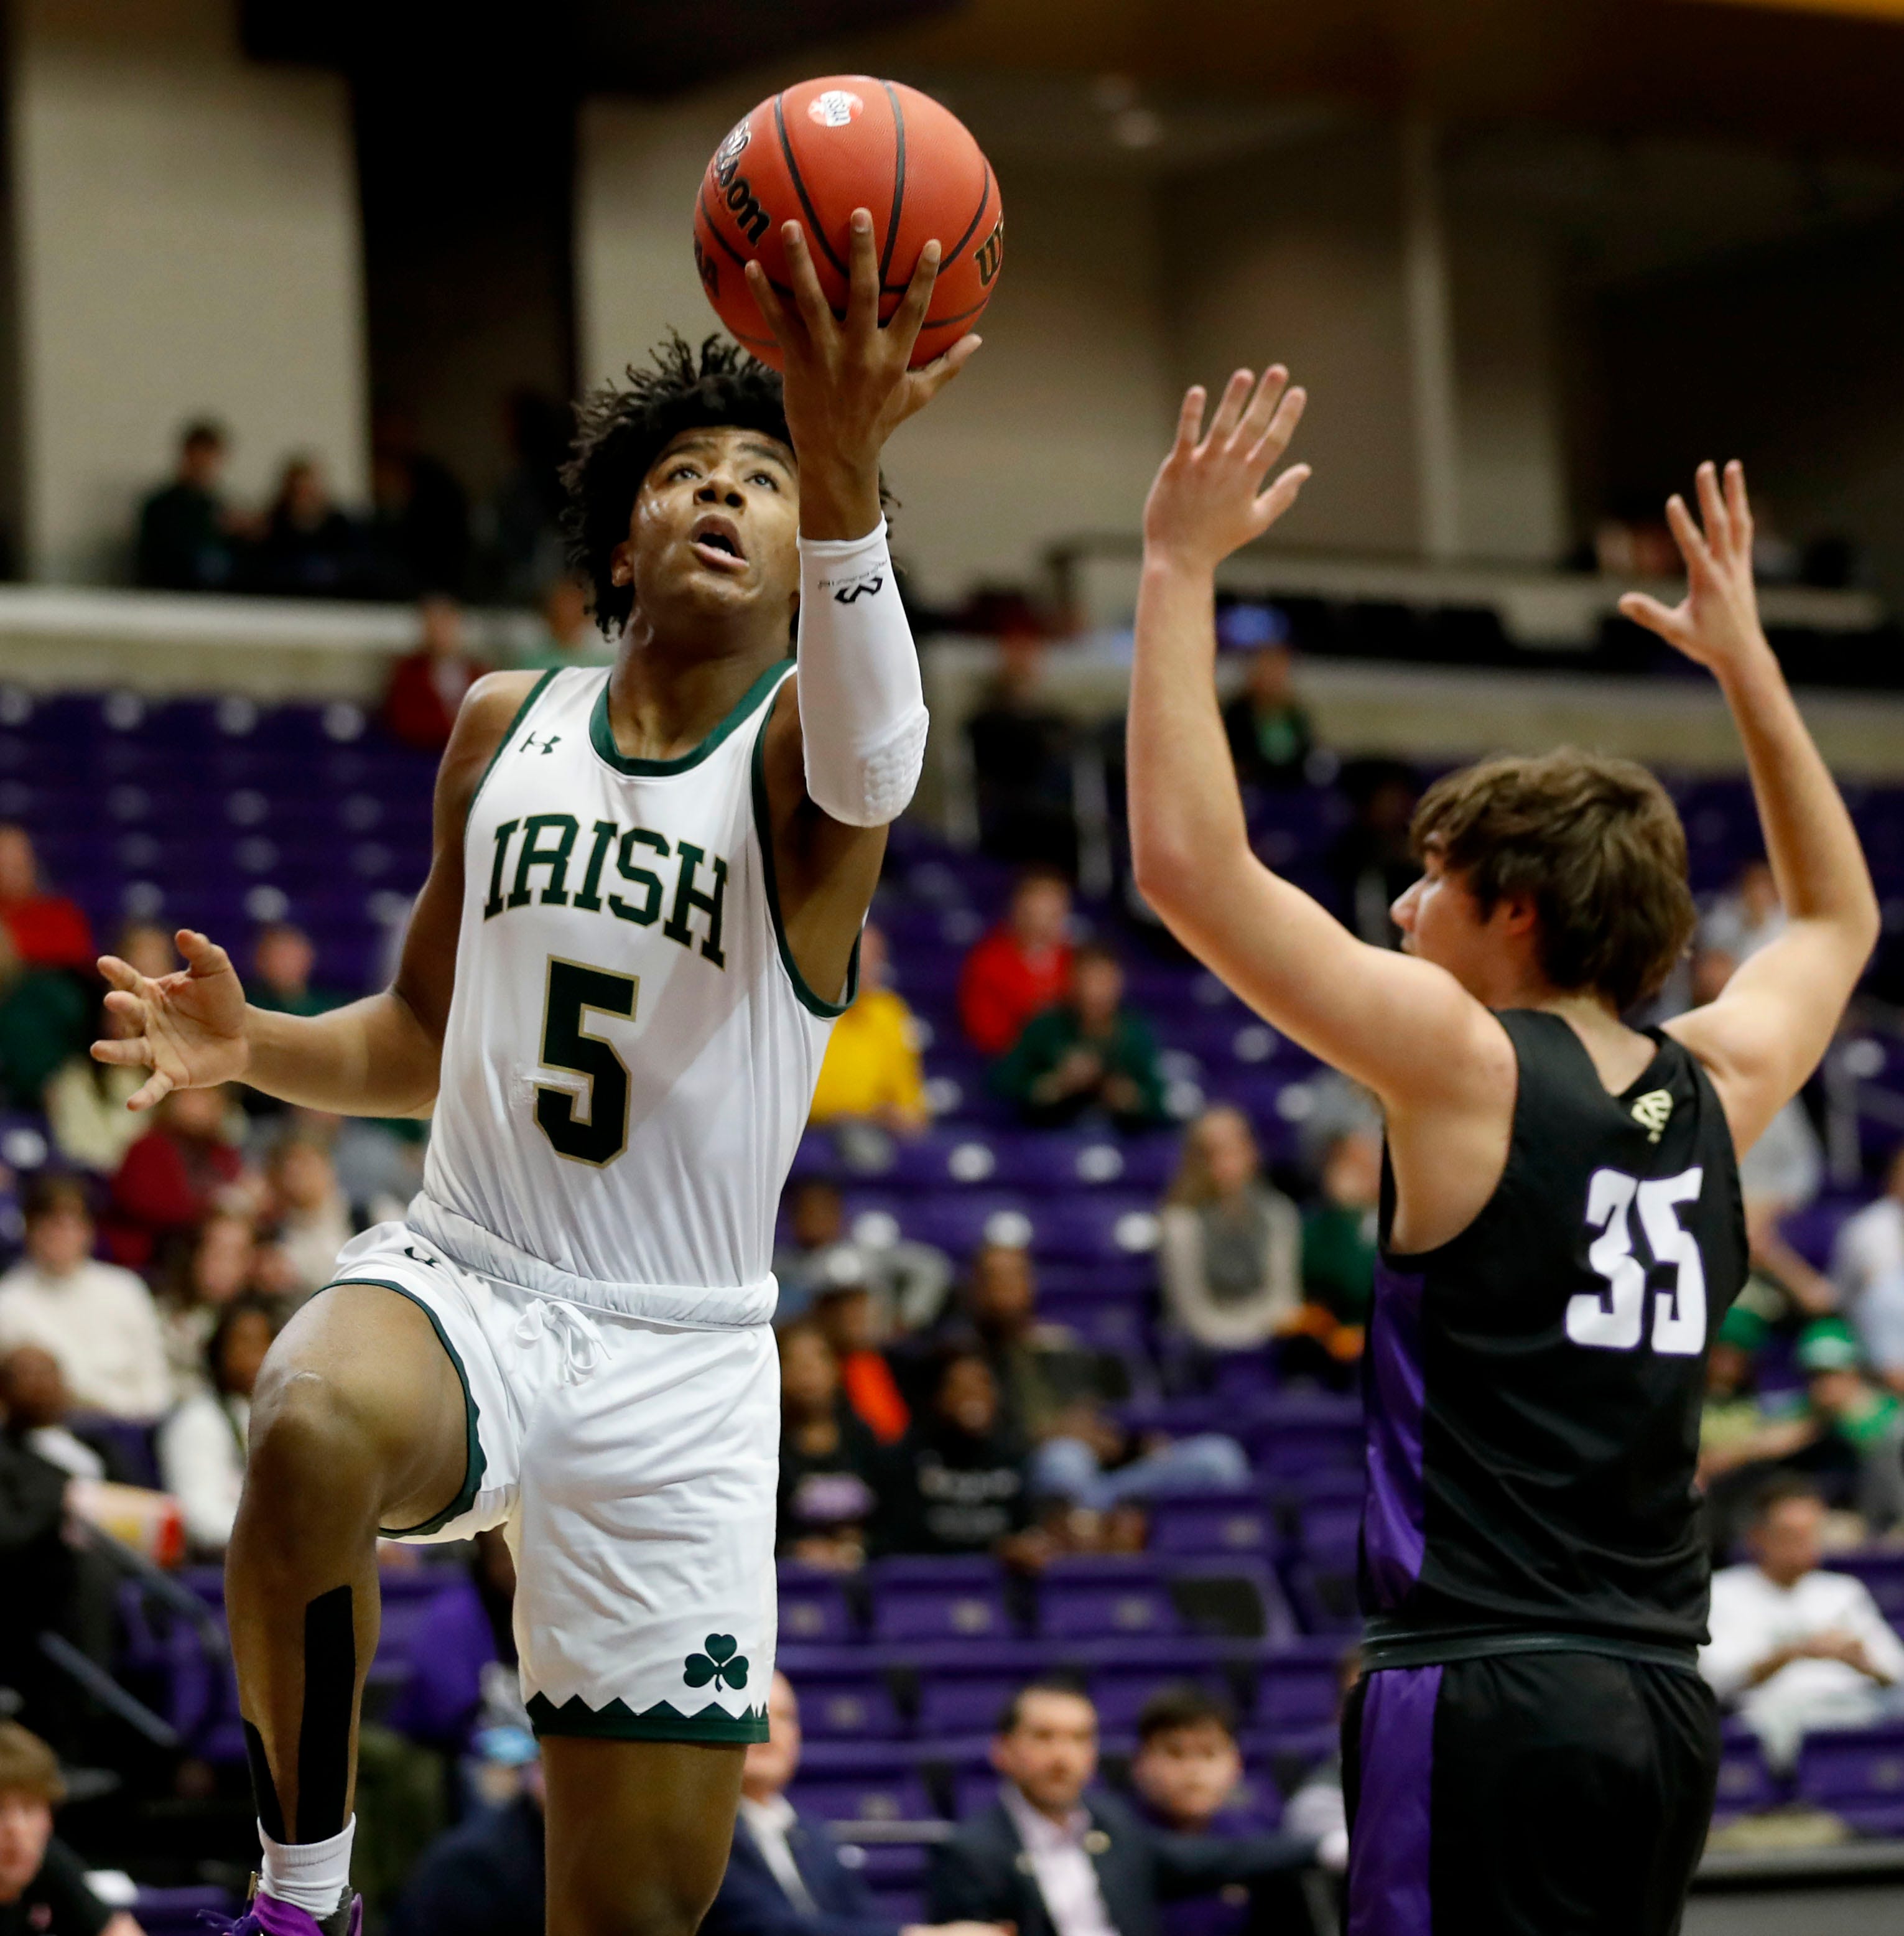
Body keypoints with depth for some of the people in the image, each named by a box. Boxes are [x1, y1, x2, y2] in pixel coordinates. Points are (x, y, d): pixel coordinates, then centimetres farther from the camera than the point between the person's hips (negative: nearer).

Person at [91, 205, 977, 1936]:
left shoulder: (799, 749, -5)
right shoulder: (509, 726, 8)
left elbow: (863, 752, -33)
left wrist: (844, 489, -52)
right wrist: (255, 1050, -4)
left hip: (680, 1362, -1)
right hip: (461, 1277, 1)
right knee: (315, 1434, -37)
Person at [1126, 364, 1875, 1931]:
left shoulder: (1468, 1067, -8)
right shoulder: (1715, 1092, 11)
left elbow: (1190, 858, -12)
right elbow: (1839, 917, 33)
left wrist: (1183, 568, -5)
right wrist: (1745, 657, 36)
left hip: (1488, 1696, -7)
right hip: (1661, 1699, 8)